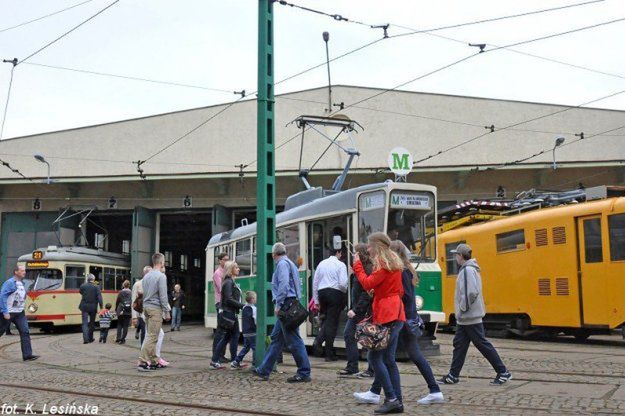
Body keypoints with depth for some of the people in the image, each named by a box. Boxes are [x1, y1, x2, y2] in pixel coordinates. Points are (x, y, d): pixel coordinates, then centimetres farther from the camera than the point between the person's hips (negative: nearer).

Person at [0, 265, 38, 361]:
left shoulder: (22, 283, 11)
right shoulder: (10, 283, -13)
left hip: (19, 313, 7)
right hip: (8, 313, -7)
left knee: (25, 332, -6)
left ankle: (27, 355, -9)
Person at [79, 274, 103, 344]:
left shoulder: (83, 286, -2)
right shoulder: (96, 287, -6)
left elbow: (80, 292, 18)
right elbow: (99, 297, -11)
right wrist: (101, 306, -10)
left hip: (84, 307, 0)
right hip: (93, 307, 0)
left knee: (85, 323, 0)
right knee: (92, 323, 14)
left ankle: (85, 339, -12)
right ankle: (90, 338, 22)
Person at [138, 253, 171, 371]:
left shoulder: (146, 276, 13)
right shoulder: (161, 276, -12)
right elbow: (163, 296, -14)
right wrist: (167, 312, -9)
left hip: (146, 307, 9)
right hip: (156, 308, -9)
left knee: (152, 335, 13)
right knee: (152, 336, -7)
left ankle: (154, 361, 17)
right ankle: (143, 362, -11)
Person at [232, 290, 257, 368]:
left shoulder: (244, 308, 12)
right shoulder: (253, 308, -15)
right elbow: (256, 320, -17)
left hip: (245, 332, 8)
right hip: (252, 332, -8)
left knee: (245, 347, 17)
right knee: (255, 348, -2)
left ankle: (236, 362, 15)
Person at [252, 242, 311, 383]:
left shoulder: (282, 264, -8)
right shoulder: (290, 263, 21)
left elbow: (283, 285, -20)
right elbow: (298, 285, 20)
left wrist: (278, 304, -17)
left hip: (286, 305, -10)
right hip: (290, 306, 10)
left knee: (293, 340, -7)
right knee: (276, 338, 13)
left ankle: (304, 373, -3)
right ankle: (263, 371, 20)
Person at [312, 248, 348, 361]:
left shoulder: (321, 264, 11)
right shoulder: (340, 265, -3)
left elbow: (315, 282, 11)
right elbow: (343, 283, -13)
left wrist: (316, 300, 16)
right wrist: (345, 292, 10)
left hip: (322, 293, 5)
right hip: (335, 293, -4)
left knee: (327, 320, 19)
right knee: (332, 322, 1)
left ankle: (318, 341, -5)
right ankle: (329, 354, 4)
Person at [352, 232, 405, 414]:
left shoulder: (383, 263, -9)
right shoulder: (393, 262, 19)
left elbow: (367, 284, -14)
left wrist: (357, 265, -3)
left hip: (387, 316, -10)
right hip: (395, 314, 10)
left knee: (375, 356, -8)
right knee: (389, 359, 9)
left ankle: (391, 399, -9)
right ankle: (397, 401, 9)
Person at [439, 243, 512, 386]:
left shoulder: (468, 270, -17)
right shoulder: (468, 269, 14)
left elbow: (472, 293, -27)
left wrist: (463, 309, -17)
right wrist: (461, 311, 14)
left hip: (470, 317, -10)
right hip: (465, 318, 10)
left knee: (482, 344, -4)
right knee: (459, 344, 11)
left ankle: (503, 373, 3)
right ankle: (453, 375, 16)